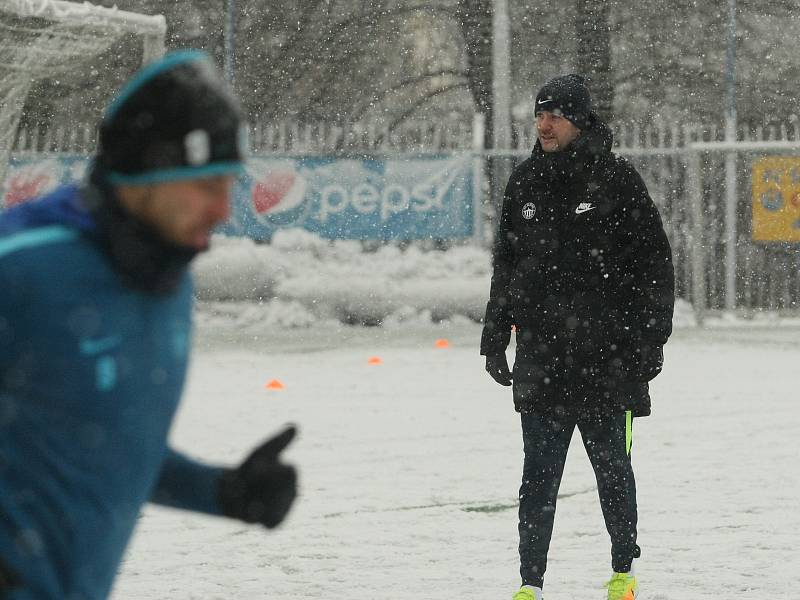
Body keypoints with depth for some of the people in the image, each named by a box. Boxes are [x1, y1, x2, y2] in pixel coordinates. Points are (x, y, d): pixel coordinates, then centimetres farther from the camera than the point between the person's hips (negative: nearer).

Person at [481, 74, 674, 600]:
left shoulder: (617, 180, -3)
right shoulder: (525, 185, 10)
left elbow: (654, 263, -2)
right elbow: (506, 266, 18)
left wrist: (651, 337, -7)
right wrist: (495, 336, 14)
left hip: (606, 356, -3)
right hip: (542, 358, 3)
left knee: (613, 468, 8)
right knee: (539, 475, 1)